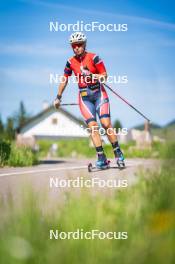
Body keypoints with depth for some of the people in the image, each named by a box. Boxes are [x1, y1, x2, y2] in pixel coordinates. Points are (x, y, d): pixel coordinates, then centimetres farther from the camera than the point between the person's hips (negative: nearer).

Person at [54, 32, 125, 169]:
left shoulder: (94, 57, -7)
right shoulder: (70, 62, 4)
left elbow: (105, 75, -4)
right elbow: (64, 80, 16)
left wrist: (100, 77, -27)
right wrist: (58, 98, 21)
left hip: (99, 93, -2)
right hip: (84, 97, 2)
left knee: (106, 123, -14)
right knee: (92, 126, -10)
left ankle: (118, 153, -2)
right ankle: (102, 159, -9)